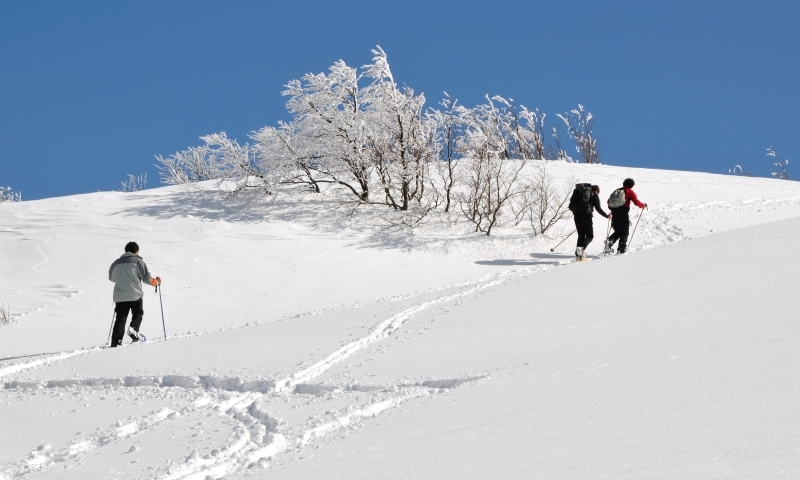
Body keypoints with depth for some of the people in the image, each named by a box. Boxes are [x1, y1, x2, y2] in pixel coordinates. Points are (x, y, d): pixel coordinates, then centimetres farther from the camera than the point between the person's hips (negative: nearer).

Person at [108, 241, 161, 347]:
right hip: (135, 295, -3)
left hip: (120, 296, 3)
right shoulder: (137, 261, 0)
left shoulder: (116, 263, 11)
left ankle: (115, 342, -7)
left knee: (120, 319, 3)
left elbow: (111, 278, 26)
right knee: (138, 313, 19)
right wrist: (156, 282, 16)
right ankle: (134, 328, -9)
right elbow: (146, 278, -4)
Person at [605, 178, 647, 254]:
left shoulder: (617, 191, 16)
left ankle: (609, 241, -10)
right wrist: (643, 205, 9)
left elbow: (609, 201, 16)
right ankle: (621, 249, -3)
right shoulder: (629, 192, 0)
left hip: (615, 215, 5)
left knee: (617, 232, 17)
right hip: (623, 215, -5)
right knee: (624, 233, 5)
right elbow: (636, 202, -8)